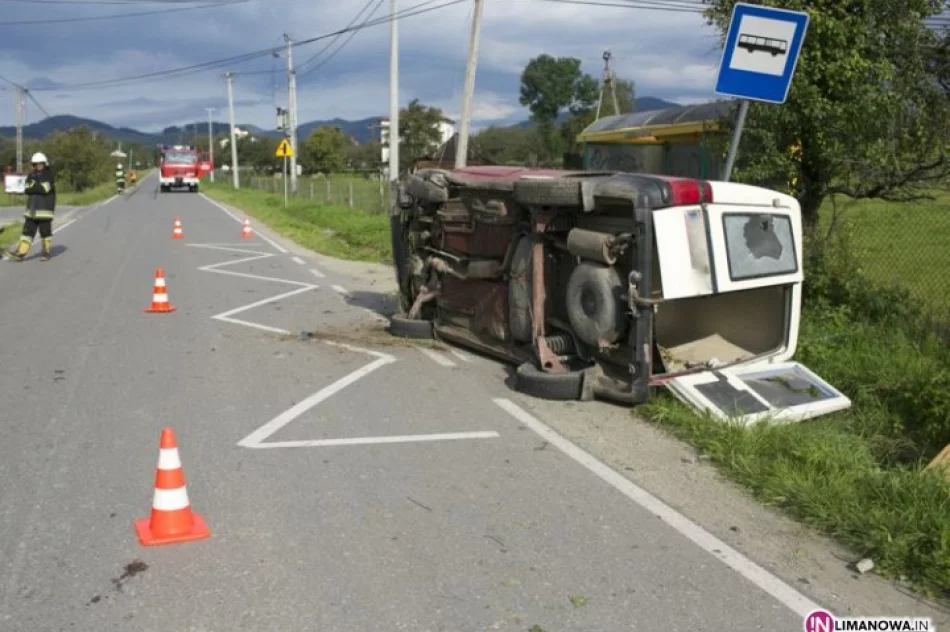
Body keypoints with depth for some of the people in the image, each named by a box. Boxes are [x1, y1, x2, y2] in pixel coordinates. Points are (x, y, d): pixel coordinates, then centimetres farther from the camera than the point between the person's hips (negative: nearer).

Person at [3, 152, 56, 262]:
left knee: (45, 231, -1)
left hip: (45, 209, -5)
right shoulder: (31, 175, 12)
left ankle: (46, 253, 12)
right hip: (32, 209, 5)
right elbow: (26, 189, 1)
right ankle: (21, 253, 0)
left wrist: (33, 187, -7)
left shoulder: (49, 176, -4)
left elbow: (45, 188, -19)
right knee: (28, 230, 2)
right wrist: (38, 188, -14)